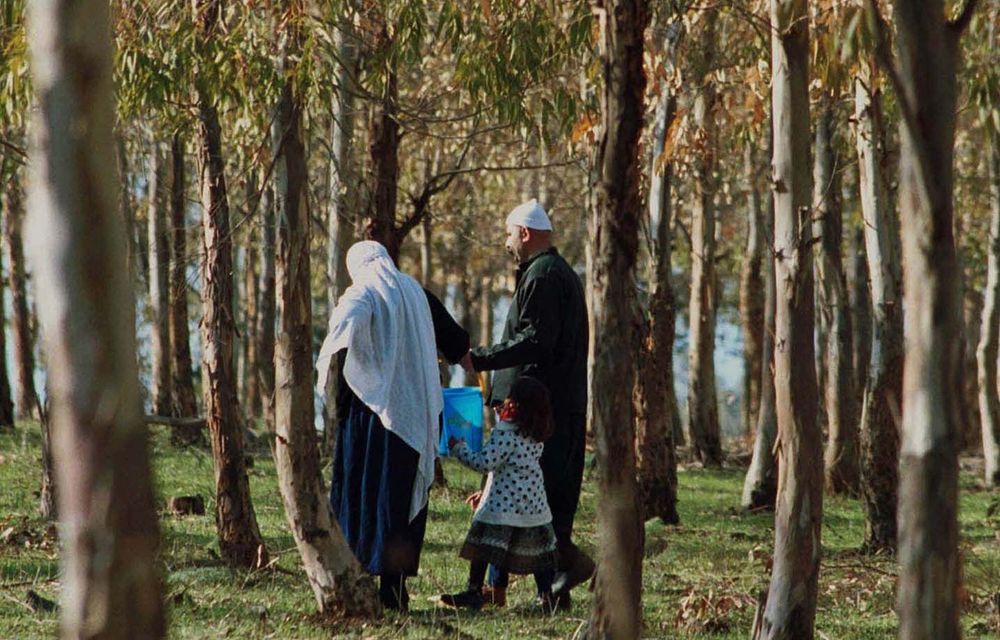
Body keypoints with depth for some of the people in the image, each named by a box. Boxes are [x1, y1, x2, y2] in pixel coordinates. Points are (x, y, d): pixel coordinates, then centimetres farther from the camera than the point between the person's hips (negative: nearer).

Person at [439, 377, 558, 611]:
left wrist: (458, 449, -7)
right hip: (534, 502, 7)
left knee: (482, 546, 0)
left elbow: (484, 463, -18)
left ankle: (474, 591, 0)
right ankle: (546, 595, 10)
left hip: (503, 503, -7)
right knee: (538, 547, 11)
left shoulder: (505, 433, -16)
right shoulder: (537, 437, 8)